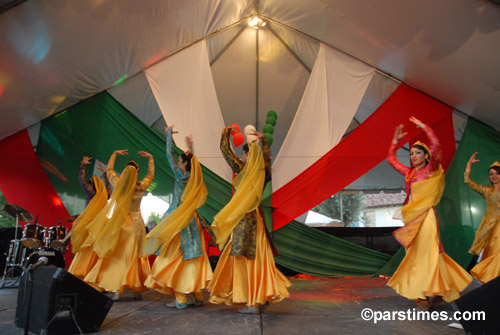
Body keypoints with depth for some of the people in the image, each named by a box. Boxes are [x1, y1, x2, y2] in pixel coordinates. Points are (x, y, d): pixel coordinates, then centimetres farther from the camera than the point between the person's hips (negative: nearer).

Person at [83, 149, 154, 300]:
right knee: (135, 255, 7)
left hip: (119, 223, 1)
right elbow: (151, 174, 13)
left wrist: (115, 154, 23)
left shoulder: (118, 185, -4)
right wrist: (150, 158, 21)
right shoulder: (141, 187, -6)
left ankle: (116, 289, 1)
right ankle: (137, 289, 12)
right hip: (135, 223, -1)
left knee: (116, 255, 6)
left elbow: (109, 170, 15)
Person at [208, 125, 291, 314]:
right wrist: (263, 139, 36)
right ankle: (264, 295, 18)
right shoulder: (262, 171, 7)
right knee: (257, 258, 13)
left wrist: (226, 132, 17)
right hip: (257, 218, 7)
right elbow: (267, 154, 29)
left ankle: (252, 303, 1)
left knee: (244, 259, -2)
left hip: (244, 219, -7)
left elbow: (225, 149, 2)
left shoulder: (242, 168, -8)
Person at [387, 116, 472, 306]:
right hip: (412, 217, 7)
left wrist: (424, 127, -10)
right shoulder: (409, 173, 14)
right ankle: (422, 292, 18)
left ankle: (432, 291, -1)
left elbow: (436, 146, -18)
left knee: (427, 252, -7)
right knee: (415, 253, 9)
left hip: (425, 215, -7)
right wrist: (395, 141, 20)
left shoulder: (431, 170, -2)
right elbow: (391, 159, 25)